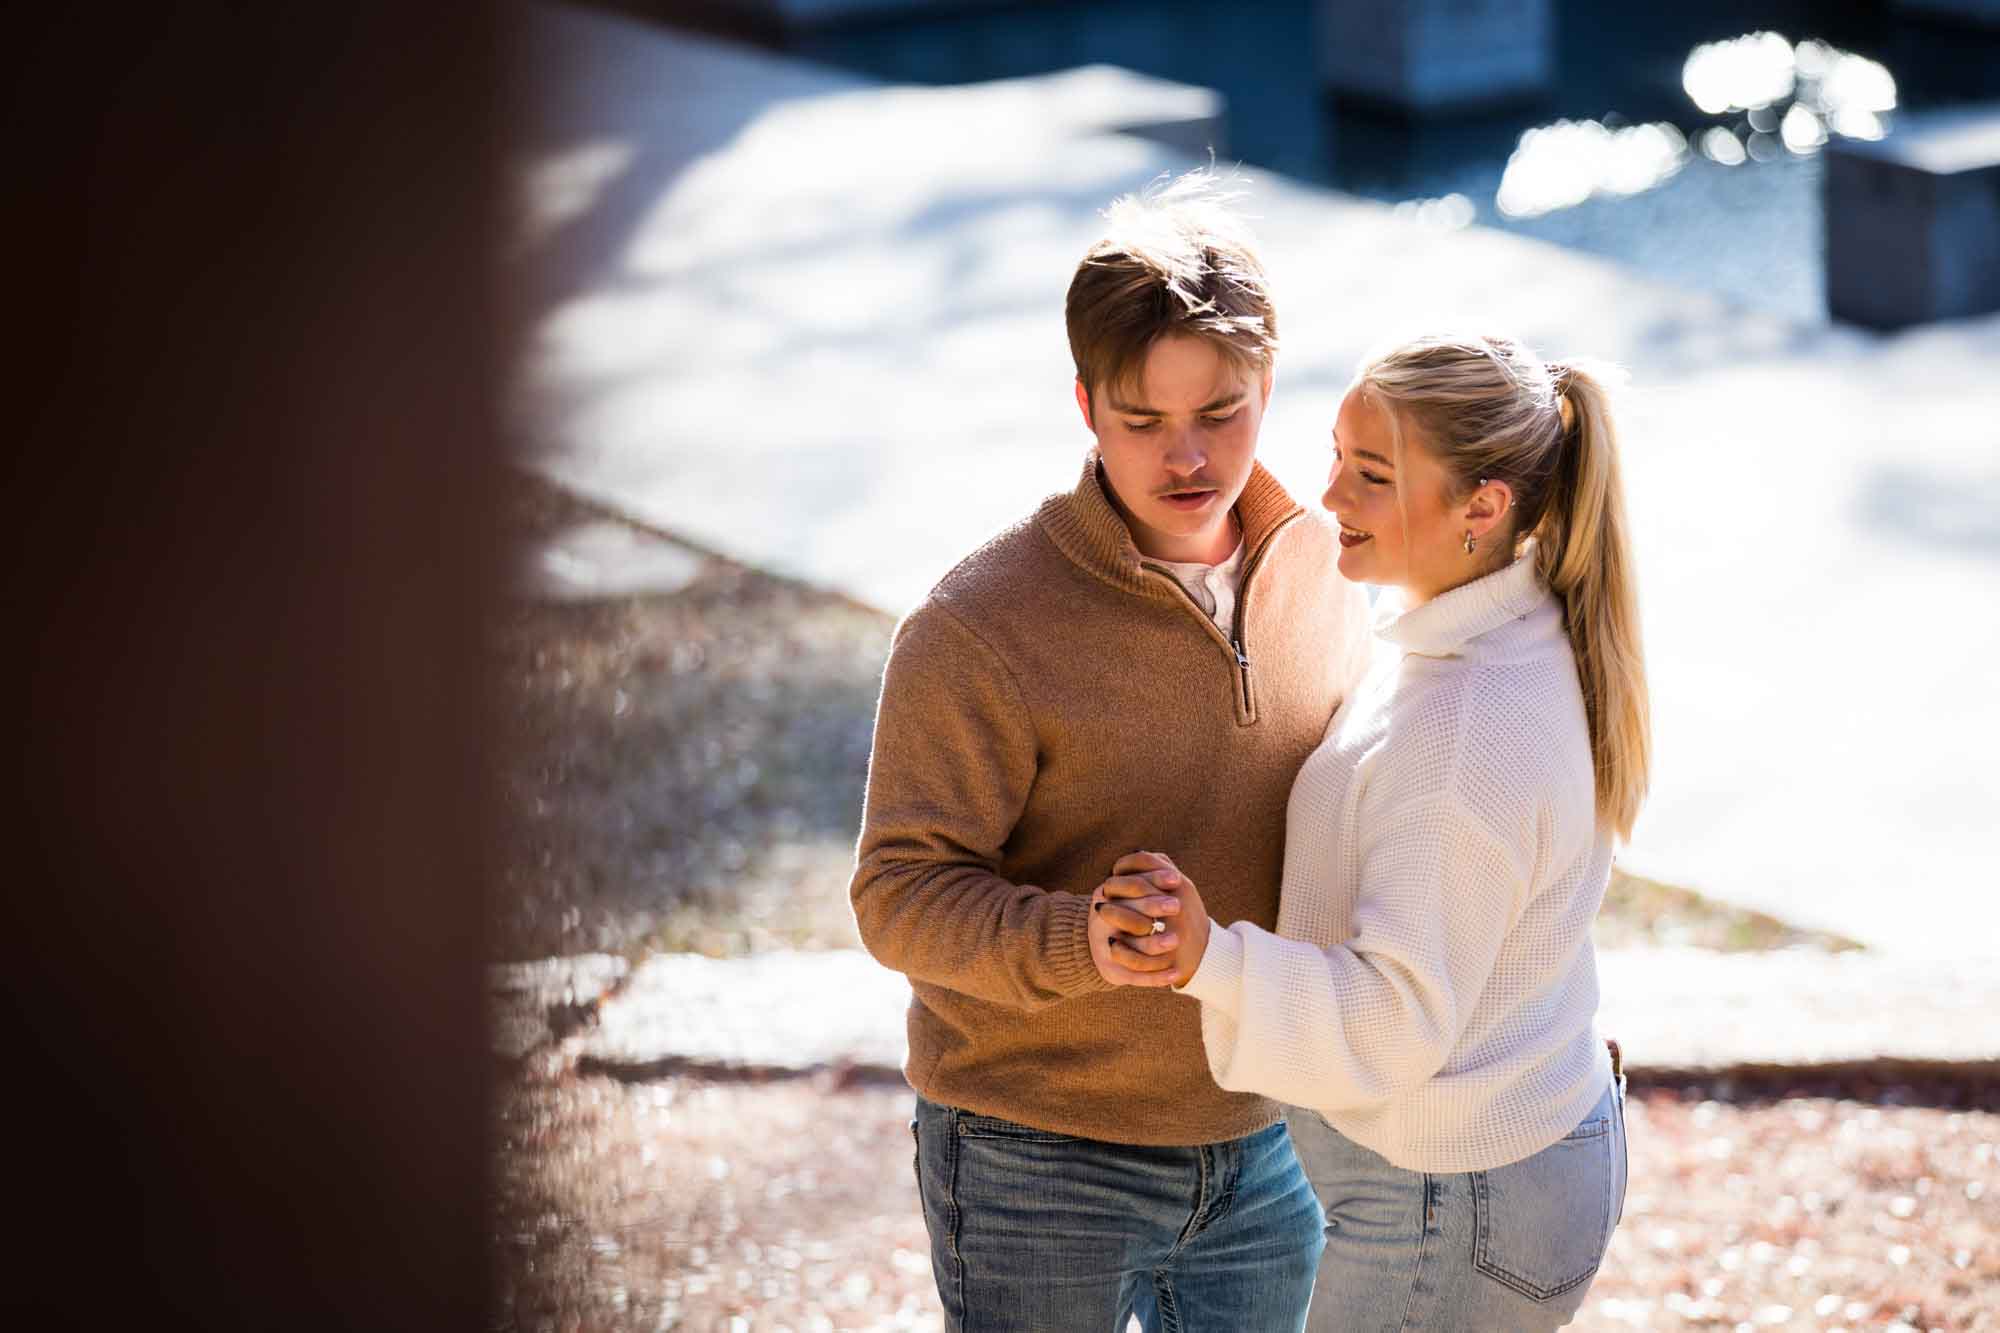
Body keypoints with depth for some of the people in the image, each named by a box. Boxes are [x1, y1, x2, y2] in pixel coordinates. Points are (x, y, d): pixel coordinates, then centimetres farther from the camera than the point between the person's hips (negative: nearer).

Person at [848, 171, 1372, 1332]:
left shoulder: (1325, 567, -2)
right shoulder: (981, 628, -20)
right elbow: (902, 893, -20)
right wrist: (1084, 946, -37)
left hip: (1262, 1140, 5)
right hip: (1039, 1165, -5)